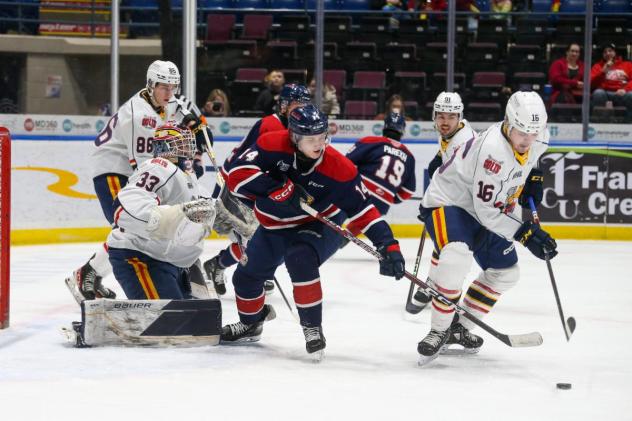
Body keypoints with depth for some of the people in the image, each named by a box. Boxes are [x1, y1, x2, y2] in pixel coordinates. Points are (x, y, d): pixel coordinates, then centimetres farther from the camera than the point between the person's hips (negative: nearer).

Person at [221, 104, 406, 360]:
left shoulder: (338, 167, -26)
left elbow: (362, 209, -21)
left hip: (320, 225, -4)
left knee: (300, 260, -34)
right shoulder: (272, 145, -25)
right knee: (246, 276, 13)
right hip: (275, 227, 4)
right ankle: (251, 324, 45)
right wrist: (279, 189, -40)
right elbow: (238, 175, -32)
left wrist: (387, 244, -29)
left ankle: (312, 327, -20)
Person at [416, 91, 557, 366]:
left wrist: (534, 177, 5)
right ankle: (439, 331, -20)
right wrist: (526, 234, -31)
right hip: (447, 201, -9)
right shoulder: (493, 150, -35)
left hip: (484, 207, 9)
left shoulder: (537, 139, -11)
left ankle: (459, 328, 24)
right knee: (456, 258, -35)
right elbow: (487, 212, -30)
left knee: (506, 272, 12)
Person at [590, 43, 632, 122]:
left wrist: (625, 89, -16)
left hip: (622, 94, 0)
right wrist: (603, 71, -9)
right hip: (605, 94, 0)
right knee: (598, 92, -34)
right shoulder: (598, 66, 16)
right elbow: (592, 83, 3)